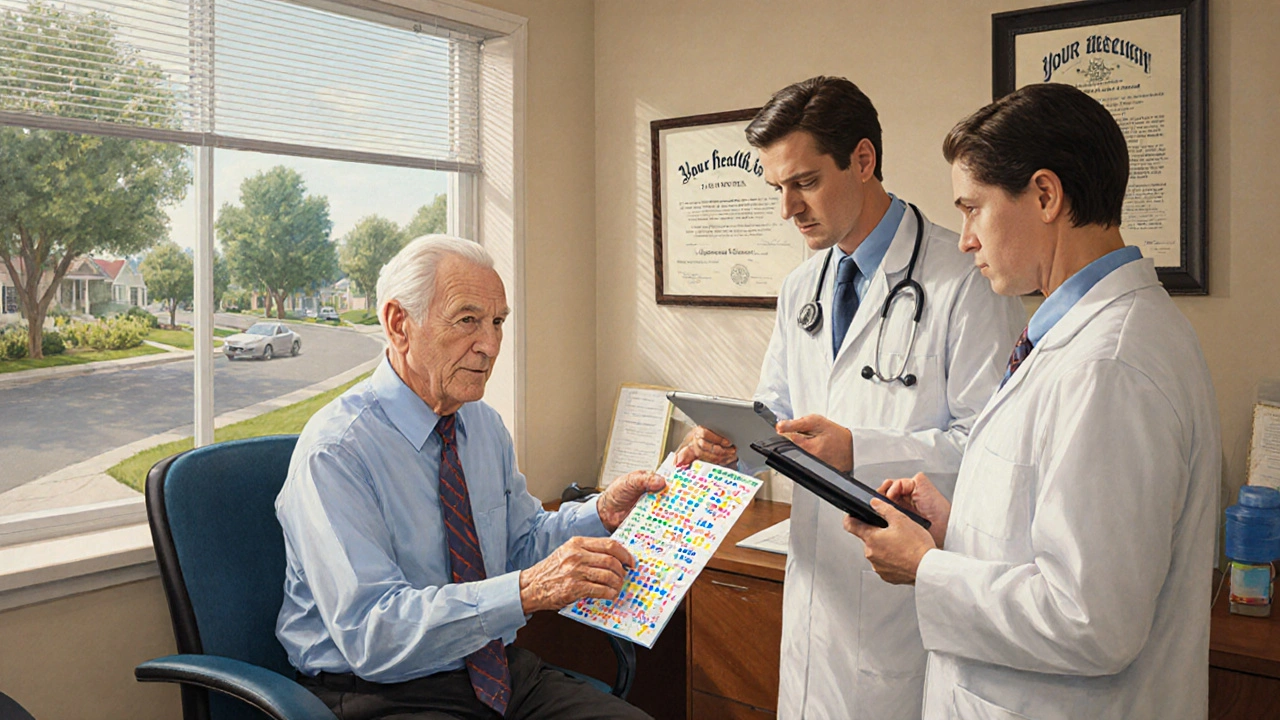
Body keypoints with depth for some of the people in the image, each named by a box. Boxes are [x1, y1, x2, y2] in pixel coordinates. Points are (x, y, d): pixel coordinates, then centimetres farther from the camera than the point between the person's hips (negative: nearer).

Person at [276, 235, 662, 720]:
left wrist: (603, 513, -4)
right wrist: (526, 590, -36)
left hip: (502, 672, 6)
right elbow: (370, 633, -26)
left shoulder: (484, 425, 6)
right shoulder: (335, 452, -18)